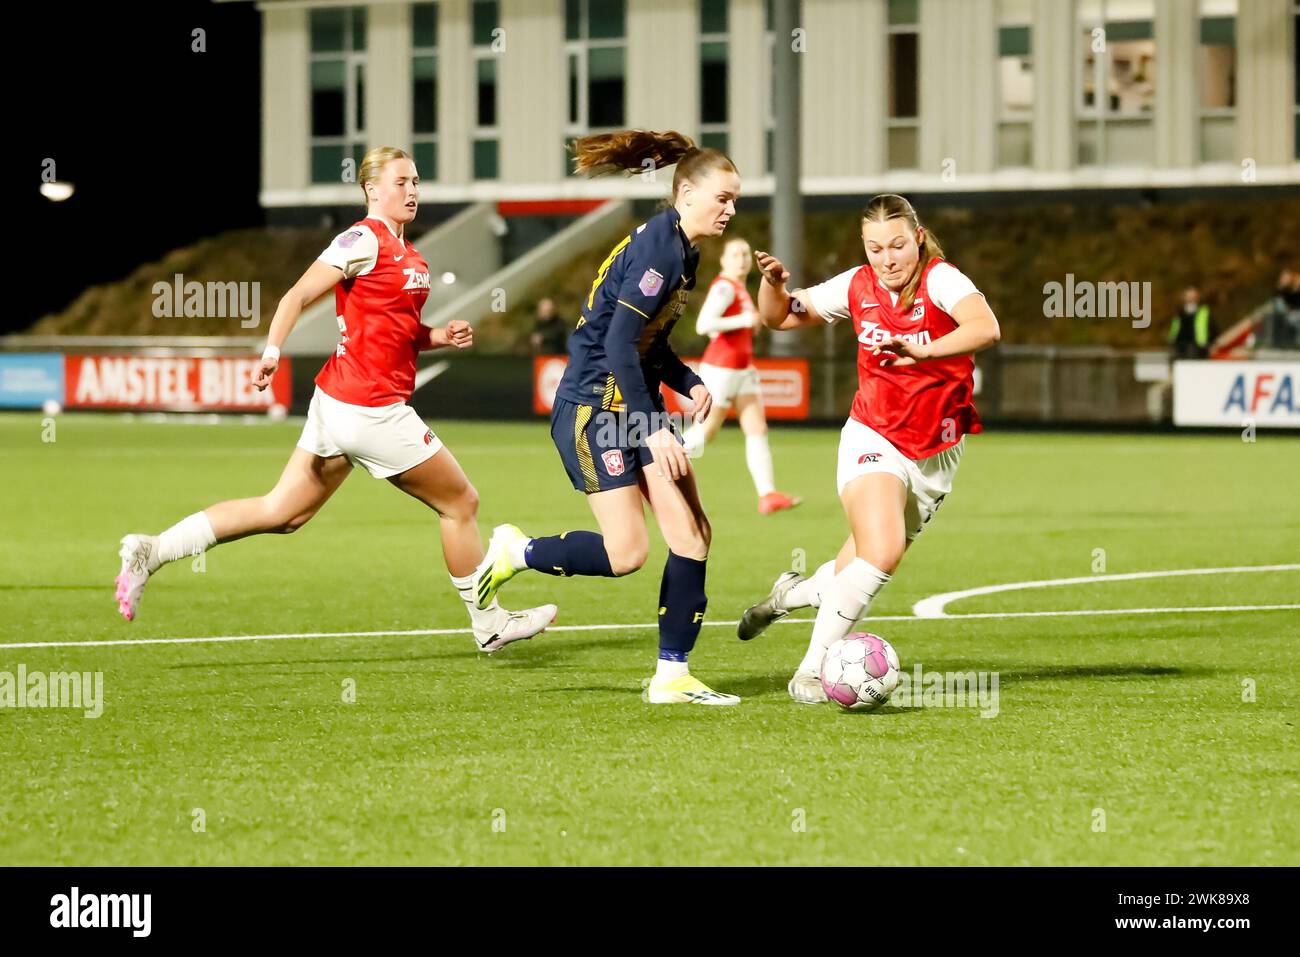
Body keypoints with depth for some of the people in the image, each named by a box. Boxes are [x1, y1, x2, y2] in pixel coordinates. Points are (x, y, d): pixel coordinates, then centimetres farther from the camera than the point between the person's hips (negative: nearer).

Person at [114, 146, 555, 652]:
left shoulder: (409, 254, 16)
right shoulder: (365, 241, -12)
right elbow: (298, 295, -14)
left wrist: (439, 336, 8)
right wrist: (272, 350, -24)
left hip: (338, 402, 9)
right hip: (370, 409, -9)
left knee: (281, 512, 9)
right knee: (461, 502, 4)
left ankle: (151, 551, 6)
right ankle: (489, 624, 17)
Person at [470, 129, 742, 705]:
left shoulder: (682, 251, 11)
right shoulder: (658, 247, -19)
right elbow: (619, 346, -23)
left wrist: (689, 383, 3)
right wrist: (654, 432, -23)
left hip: (634, 406, 9)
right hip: (592, 409, -9)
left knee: (691, 533, -1)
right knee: (627, 554, -12)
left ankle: (672, 675, 4)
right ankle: (515, 552, 13)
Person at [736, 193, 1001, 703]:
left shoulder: (941, 280, -17)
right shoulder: (857, 287, -5)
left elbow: (985, 328, -38)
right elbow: (780, 317, 10)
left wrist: (924, 351, -53)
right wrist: (773, 283, -11)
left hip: (934, 454, 0)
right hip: (873, 439, 0)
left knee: (855, 578, 11)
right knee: (882, 551, -27)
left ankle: (795, 592, 45)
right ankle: (811, 670, -18)